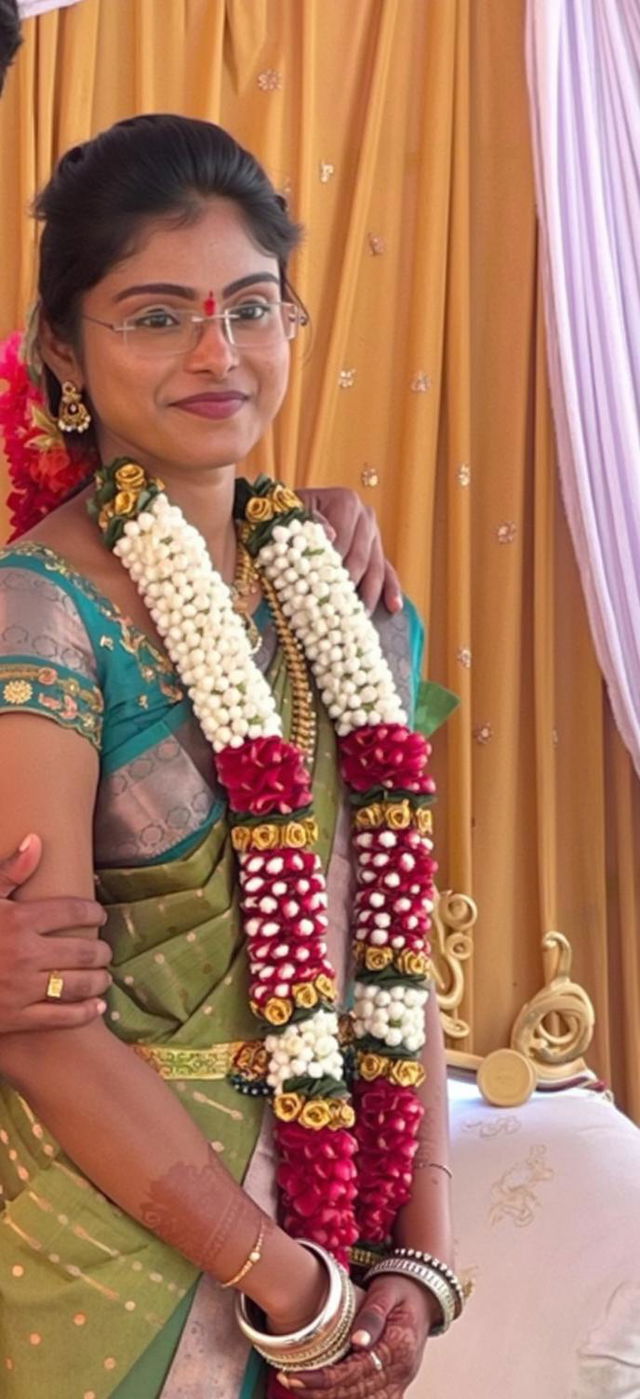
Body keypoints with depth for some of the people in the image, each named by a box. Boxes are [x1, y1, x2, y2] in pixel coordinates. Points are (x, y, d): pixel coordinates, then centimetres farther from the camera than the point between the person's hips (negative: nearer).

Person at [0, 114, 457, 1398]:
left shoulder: (349, 598, 2)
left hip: (339, 1214, 6)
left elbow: (391, 946, 3)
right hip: (115, 1259, -5)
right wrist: (292, 1287, -15)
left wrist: (419, 1258, -3)